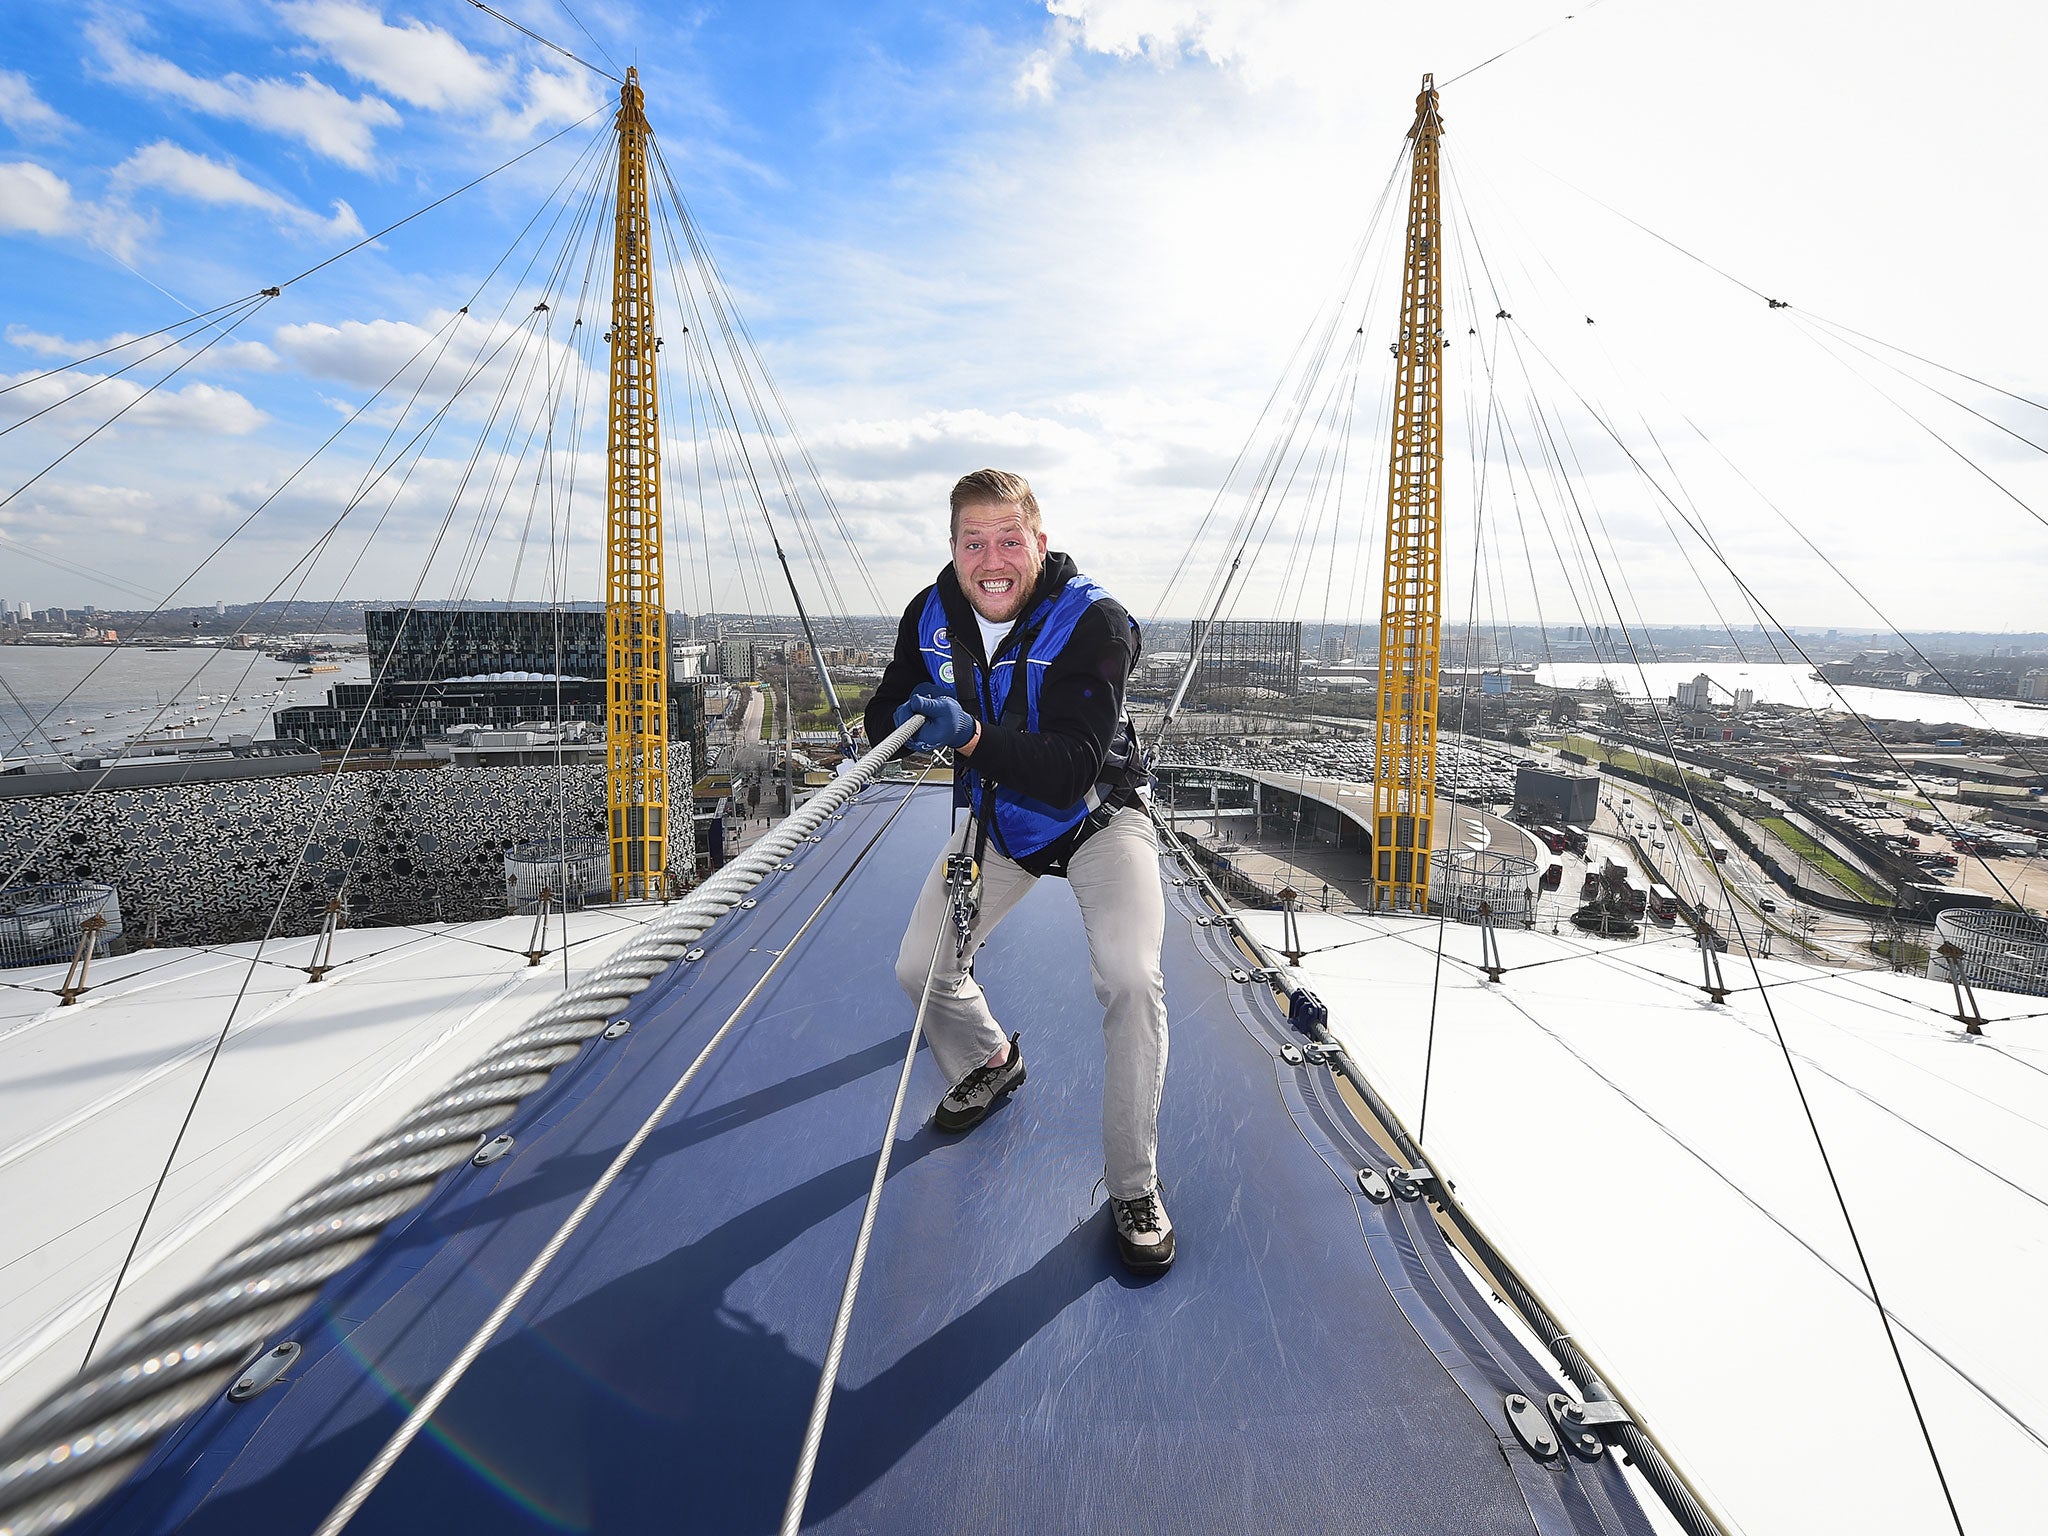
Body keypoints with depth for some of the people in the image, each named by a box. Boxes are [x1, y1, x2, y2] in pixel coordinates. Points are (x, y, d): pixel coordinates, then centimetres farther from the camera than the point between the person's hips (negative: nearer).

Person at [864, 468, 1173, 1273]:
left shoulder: (1094, 622, -27)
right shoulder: (931, 614, -11)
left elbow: (1072, 773, -34)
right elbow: (882, 715, -2)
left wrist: (971, 735, -48)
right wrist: (908, 712, -26)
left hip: (1096, 815, -4)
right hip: (995, 818, 5)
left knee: (1131, 977, -25)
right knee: (920, 968, 2)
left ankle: (1133, 1186, -3)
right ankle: (991, 1062, 37)